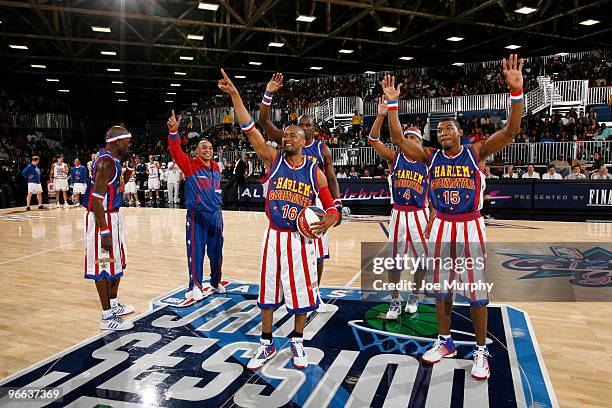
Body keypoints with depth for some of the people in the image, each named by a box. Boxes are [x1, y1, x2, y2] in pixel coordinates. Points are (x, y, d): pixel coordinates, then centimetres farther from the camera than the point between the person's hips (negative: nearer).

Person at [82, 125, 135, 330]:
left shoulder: (114, 160, 10)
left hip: (113, 215, 10)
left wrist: (130, 168, 10)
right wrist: (104, 232, -26)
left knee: (116, 262, 19)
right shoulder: (106, 162, -20)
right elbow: (96, 199, -24)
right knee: (103, 266, -2)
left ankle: (113, 305, 33)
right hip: (102, 218, -10)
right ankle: (107, 317, 6)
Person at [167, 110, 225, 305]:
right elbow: (175, 150, -23)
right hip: (196, 216, -5)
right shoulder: (190, 165, -7)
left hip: (215, 214, 5)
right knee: (196, 252, -1)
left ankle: (216, 283, 30)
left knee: (216, 251, 13)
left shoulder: (216, 168, 8)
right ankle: (195, 287, 10)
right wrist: (173, 131, -37)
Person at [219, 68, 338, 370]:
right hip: (274, 237, 1)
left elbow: (331, 207, 4)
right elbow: (249, 129, -10)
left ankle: (297, 342, 31)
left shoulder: (315, 172, -1)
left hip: (301, 239, 0)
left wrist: (329, 220, -19)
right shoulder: (272, 160, -1)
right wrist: (234, 94, -17)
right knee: (267, 293, 10)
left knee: (301, 293, 9)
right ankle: (266, 345, 28)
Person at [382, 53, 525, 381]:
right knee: (441, 287, 11)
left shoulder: (476, 152, -4)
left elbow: (510, 131, -16)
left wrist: (516, 91, -27)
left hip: (470, 226, -3)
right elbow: (398, 139, -4)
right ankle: (445, 342, 28)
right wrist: (392, 103, -10)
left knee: (477, 289, 3)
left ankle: (481, 351, 18)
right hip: (441, 226, 3)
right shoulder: (430, 156, 3)